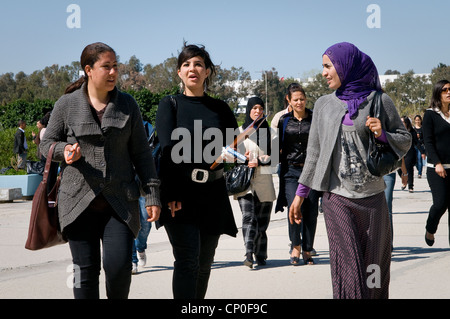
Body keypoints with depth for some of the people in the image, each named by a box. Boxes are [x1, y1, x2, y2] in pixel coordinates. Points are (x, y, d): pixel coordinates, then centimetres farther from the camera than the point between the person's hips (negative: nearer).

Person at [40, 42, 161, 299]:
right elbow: (47, 143, 12)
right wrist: (65, 150, -11)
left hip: (120, 202, 0)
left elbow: (142, 153, 8)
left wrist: (152, 195, 3)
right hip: (79, 200, 0)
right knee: (86, 270, 2)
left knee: (119, 266, -10)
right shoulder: (67, 105, 3)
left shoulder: (127, 105, 7)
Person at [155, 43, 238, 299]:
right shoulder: (170, 105, 2)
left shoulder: (220, 108, 11)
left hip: (212, 194, 4)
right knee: (187, 259, -15)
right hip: (179, 194, -3)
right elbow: (168, 150, -9)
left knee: (205, 263, 8)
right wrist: (172, 194, -19)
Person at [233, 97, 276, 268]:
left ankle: (260, 256, 18)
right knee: (248, 217, -17)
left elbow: (273, 156, 6)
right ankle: (249, 254, -26)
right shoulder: (240, 131, 9)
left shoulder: (268, 131, 12)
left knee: (262, 221, 5)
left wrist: (259, 162, -12)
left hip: (264, 180, 2)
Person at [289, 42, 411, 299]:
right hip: (337, 199, 1)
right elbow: (314, 152, 13)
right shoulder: (324, 105, 10)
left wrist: (383, 134, -12)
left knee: (374, 266, 6)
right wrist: (301, 192, 12)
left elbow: (405, 141, 8)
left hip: (372, 198, 0)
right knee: (348, 268, -7)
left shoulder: (380, 101, 2)